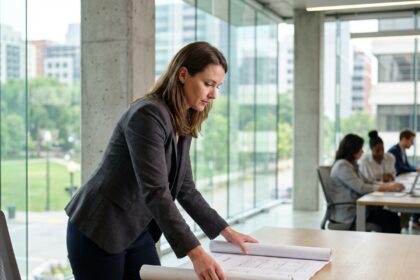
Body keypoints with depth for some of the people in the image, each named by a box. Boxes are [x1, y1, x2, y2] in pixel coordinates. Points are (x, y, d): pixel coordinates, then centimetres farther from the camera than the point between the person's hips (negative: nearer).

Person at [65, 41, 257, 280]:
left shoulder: (184, 124, 4)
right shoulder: (148, 115, -23)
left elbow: (185, 189, 11)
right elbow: (155, 192, -31)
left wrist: (225, 231, 7)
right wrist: (195, 253, -36)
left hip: (138, 232, 8)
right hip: (99, 232, -8)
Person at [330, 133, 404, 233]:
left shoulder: (351, 164, 17)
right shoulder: (342, 166, -15)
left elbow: (367, 183, 15)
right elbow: (361, 188, -21)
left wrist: (388, 185, 0)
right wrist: (387, 187, -13)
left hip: (354, 208, 9)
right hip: (347, 214, -9)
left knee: (393, 216, -9)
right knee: (391, 219, -18)